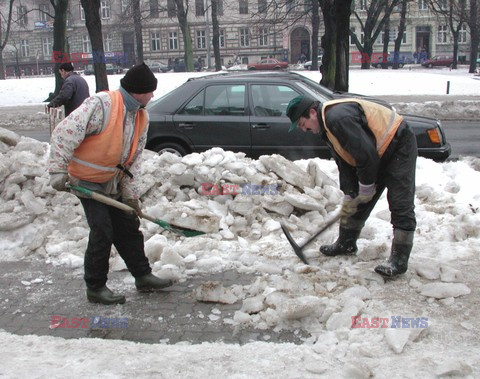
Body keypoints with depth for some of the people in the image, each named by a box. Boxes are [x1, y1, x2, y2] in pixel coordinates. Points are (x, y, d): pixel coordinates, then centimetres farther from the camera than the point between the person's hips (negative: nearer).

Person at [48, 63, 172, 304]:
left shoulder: (141, 117, 1)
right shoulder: (100, 105, -24)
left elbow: (134, 159, 6)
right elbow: (64, 134, -26)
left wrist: (130, 193, 1)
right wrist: (58, 171, -28)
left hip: (113, 184, 8)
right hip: (86, 181, -7)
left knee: (129, 228, 11)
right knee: (102, 232, -8)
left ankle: (143, 276, 25)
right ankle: (95, 288, 7)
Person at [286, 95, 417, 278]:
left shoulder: (338, 117, -28)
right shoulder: (327, 126, 5)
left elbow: (367, 155, -29)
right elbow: (345, 163, 8)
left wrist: (366, 188, -16)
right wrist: (349, 195, 3)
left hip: (399, 146, -10)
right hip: (378, 154, 11)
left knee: (401, 205, -11)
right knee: (357, 201, 14)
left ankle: (399, 261, -7)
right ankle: (346, 244, 27)